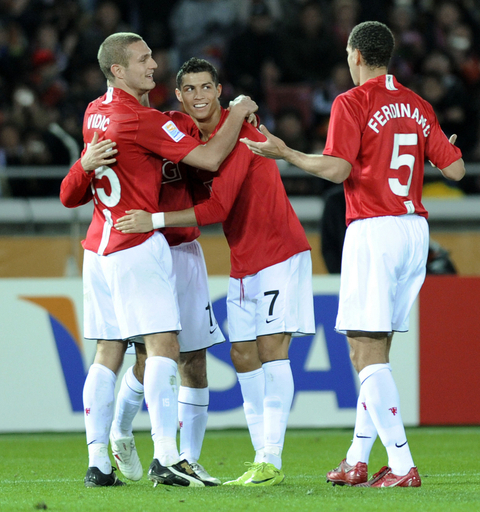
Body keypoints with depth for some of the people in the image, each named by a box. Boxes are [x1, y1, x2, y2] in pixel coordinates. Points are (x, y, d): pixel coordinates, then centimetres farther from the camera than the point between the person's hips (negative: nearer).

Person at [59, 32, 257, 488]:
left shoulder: (94, 113, 12)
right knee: (163, 346, -12)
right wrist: (238, 114, 3)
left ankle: (97, 462, 5)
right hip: (137, 246, -9)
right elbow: (210, 159, -12)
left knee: (108, 354, 8)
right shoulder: (142, 120, -13)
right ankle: (166, 457, -22)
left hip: (99, 247, 9)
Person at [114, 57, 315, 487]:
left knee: (270, 350, -13)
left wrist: (155, 221, -23)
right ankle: (262, 456, 9)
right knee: (243, 356, 5)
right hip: (243, 262, 9)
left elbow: (217, 207, -23)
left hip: (279, 253, -9)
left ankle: (271, 461, -16)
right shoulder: (194, 138, 9)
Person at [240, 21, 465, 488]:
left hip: (373, 232, -7)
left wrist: (284, 153, -7)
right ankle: (357, 461, 14)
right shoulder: (418, 106, 13)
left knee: (367, 353, -7)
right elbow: (455, 169, 11)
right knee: (376, 352, 13)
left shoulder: (352, 103, -6)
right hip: (415, 230, 7)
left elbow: (337, 169, -17)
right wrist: (445, 147, 33)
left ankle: (402, 465, -15)